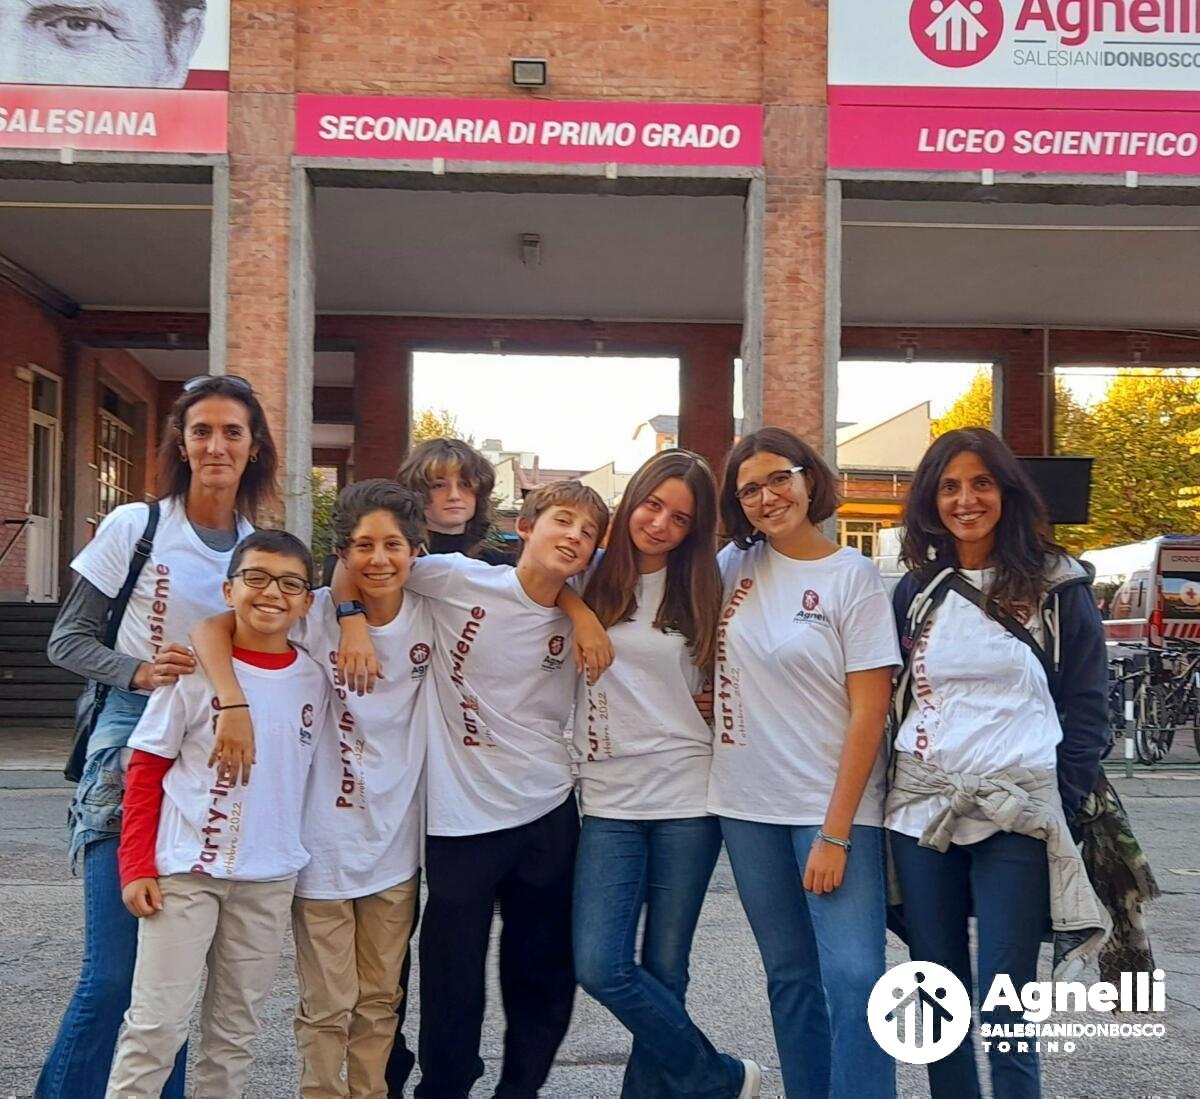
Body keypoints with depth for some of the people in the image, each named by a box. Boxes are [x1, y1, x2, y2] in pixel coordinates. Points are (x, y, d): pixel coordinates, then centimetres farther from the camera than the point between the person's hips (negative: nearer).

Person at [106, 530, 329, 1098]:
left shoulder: (313, 679, 2)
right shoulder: (196, 669, -8)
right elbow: (144, 772, -4)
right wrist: (136, 867, -8)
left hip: (271, 877, 4)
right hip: (185, 869, -3)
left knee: (236, 1025, 14)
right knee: (157, 1022, -2)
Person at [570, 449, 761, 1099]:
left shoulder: (700, 589, 4)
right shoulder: (593, 577, 2)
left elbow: (718, 687, 14)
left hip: (688, 799, 0)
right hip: (610, 800, 0)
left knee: (665, 968, 5)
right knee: (601, 967, -8)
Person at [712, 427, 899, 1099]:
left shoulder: (854, 577, -7)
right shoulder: (735, 566, 4)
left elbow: (869, 713, -10)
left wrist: (835, 832, -15)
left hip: (833, 808, -4)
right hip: (748, 807, 4)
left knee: (853, 979, -11)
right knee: (791, 977, 13)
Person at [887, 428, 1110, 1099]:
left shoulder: (1058, 587, 1)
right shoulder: (916, 592, 10)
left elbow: (1087, 706, -1)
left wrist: (1062, 805, -9)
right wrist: (884, 790, 5)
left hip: (1017, 815, -3)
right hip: (921, 813, 4)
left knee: (1005, 1004, -3)